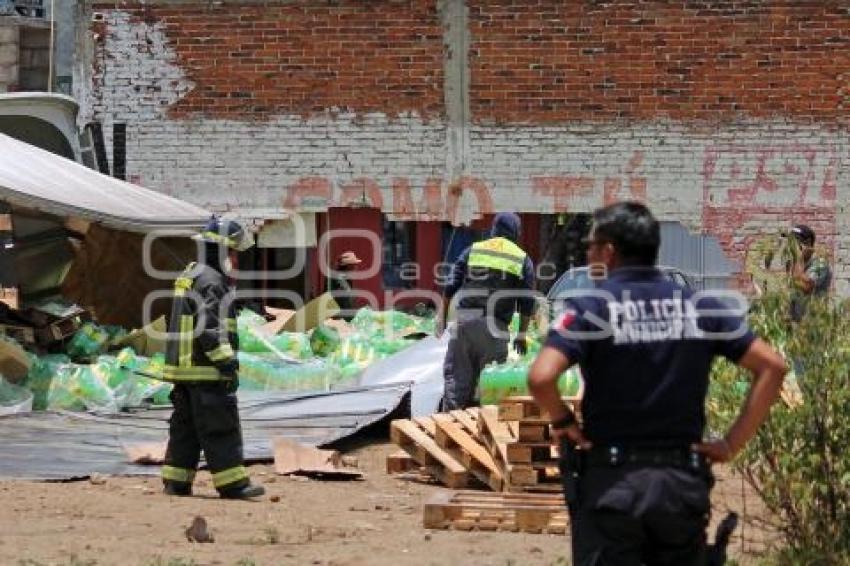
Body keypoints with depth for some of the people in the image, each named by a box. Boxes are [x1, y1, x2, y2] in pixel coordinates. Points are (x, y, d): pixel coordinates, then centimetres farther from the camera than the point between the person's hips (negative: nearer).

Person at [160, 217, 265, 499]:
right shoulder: (211, 282, -14)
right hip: (206, 370, -10)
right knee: (221, 427, -8)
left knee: (185, 427, 13)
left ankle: (175, 481, 13)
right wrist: (227, 362, -20)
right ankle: (232, 483, -8)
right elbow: (209, 328, -22)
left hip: (184, 369, 10)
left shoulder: (189, 276, 19)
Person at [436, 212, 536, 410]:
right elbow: (527, 303, 5)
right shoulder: (523, 260, 8)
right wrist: (521, 335, 12)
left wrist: (442, 316, 10)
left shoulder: (472, 251, 12)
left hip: (465, 322, 1)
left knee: (455, 374, 4)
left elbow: (451, 286, 6)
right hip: (495, 329, -1)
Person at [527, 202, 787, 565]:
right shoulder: (698, 307, 5)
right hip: (684, 481, 4)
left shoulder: (590, 308, -7)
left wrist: (562, 421, -2)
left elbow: (541, 378, -22)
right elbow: (771, 365, 2)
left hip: (611, 483, -4)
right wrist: (733, 443, 4)